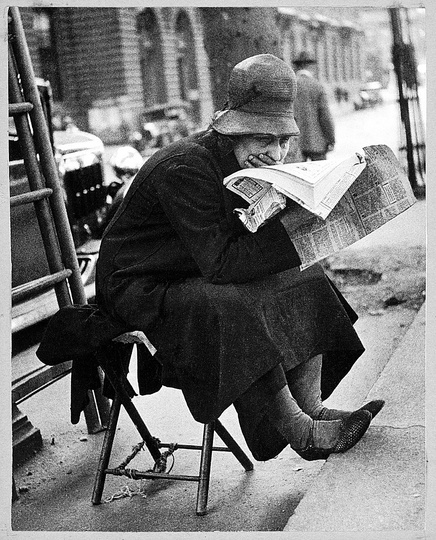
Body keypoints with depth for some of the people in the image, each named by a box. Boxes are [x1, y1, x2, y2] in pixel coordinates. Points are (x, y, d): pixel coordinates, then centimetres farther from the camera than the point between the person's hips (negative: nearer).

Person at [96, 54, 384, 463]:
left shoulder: (246, 164, 1)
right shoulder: (184, 169, -26)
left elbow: (257, 252, 1)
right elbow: (220, 263, -31)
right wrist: (291, 219, -33)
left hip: (200, 278, 9)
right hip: (141, 290, -8)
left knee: (303, 281, -4)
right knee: (235, 308, -34)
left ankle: (313, 408, -9)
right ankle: (299, 431, -25)